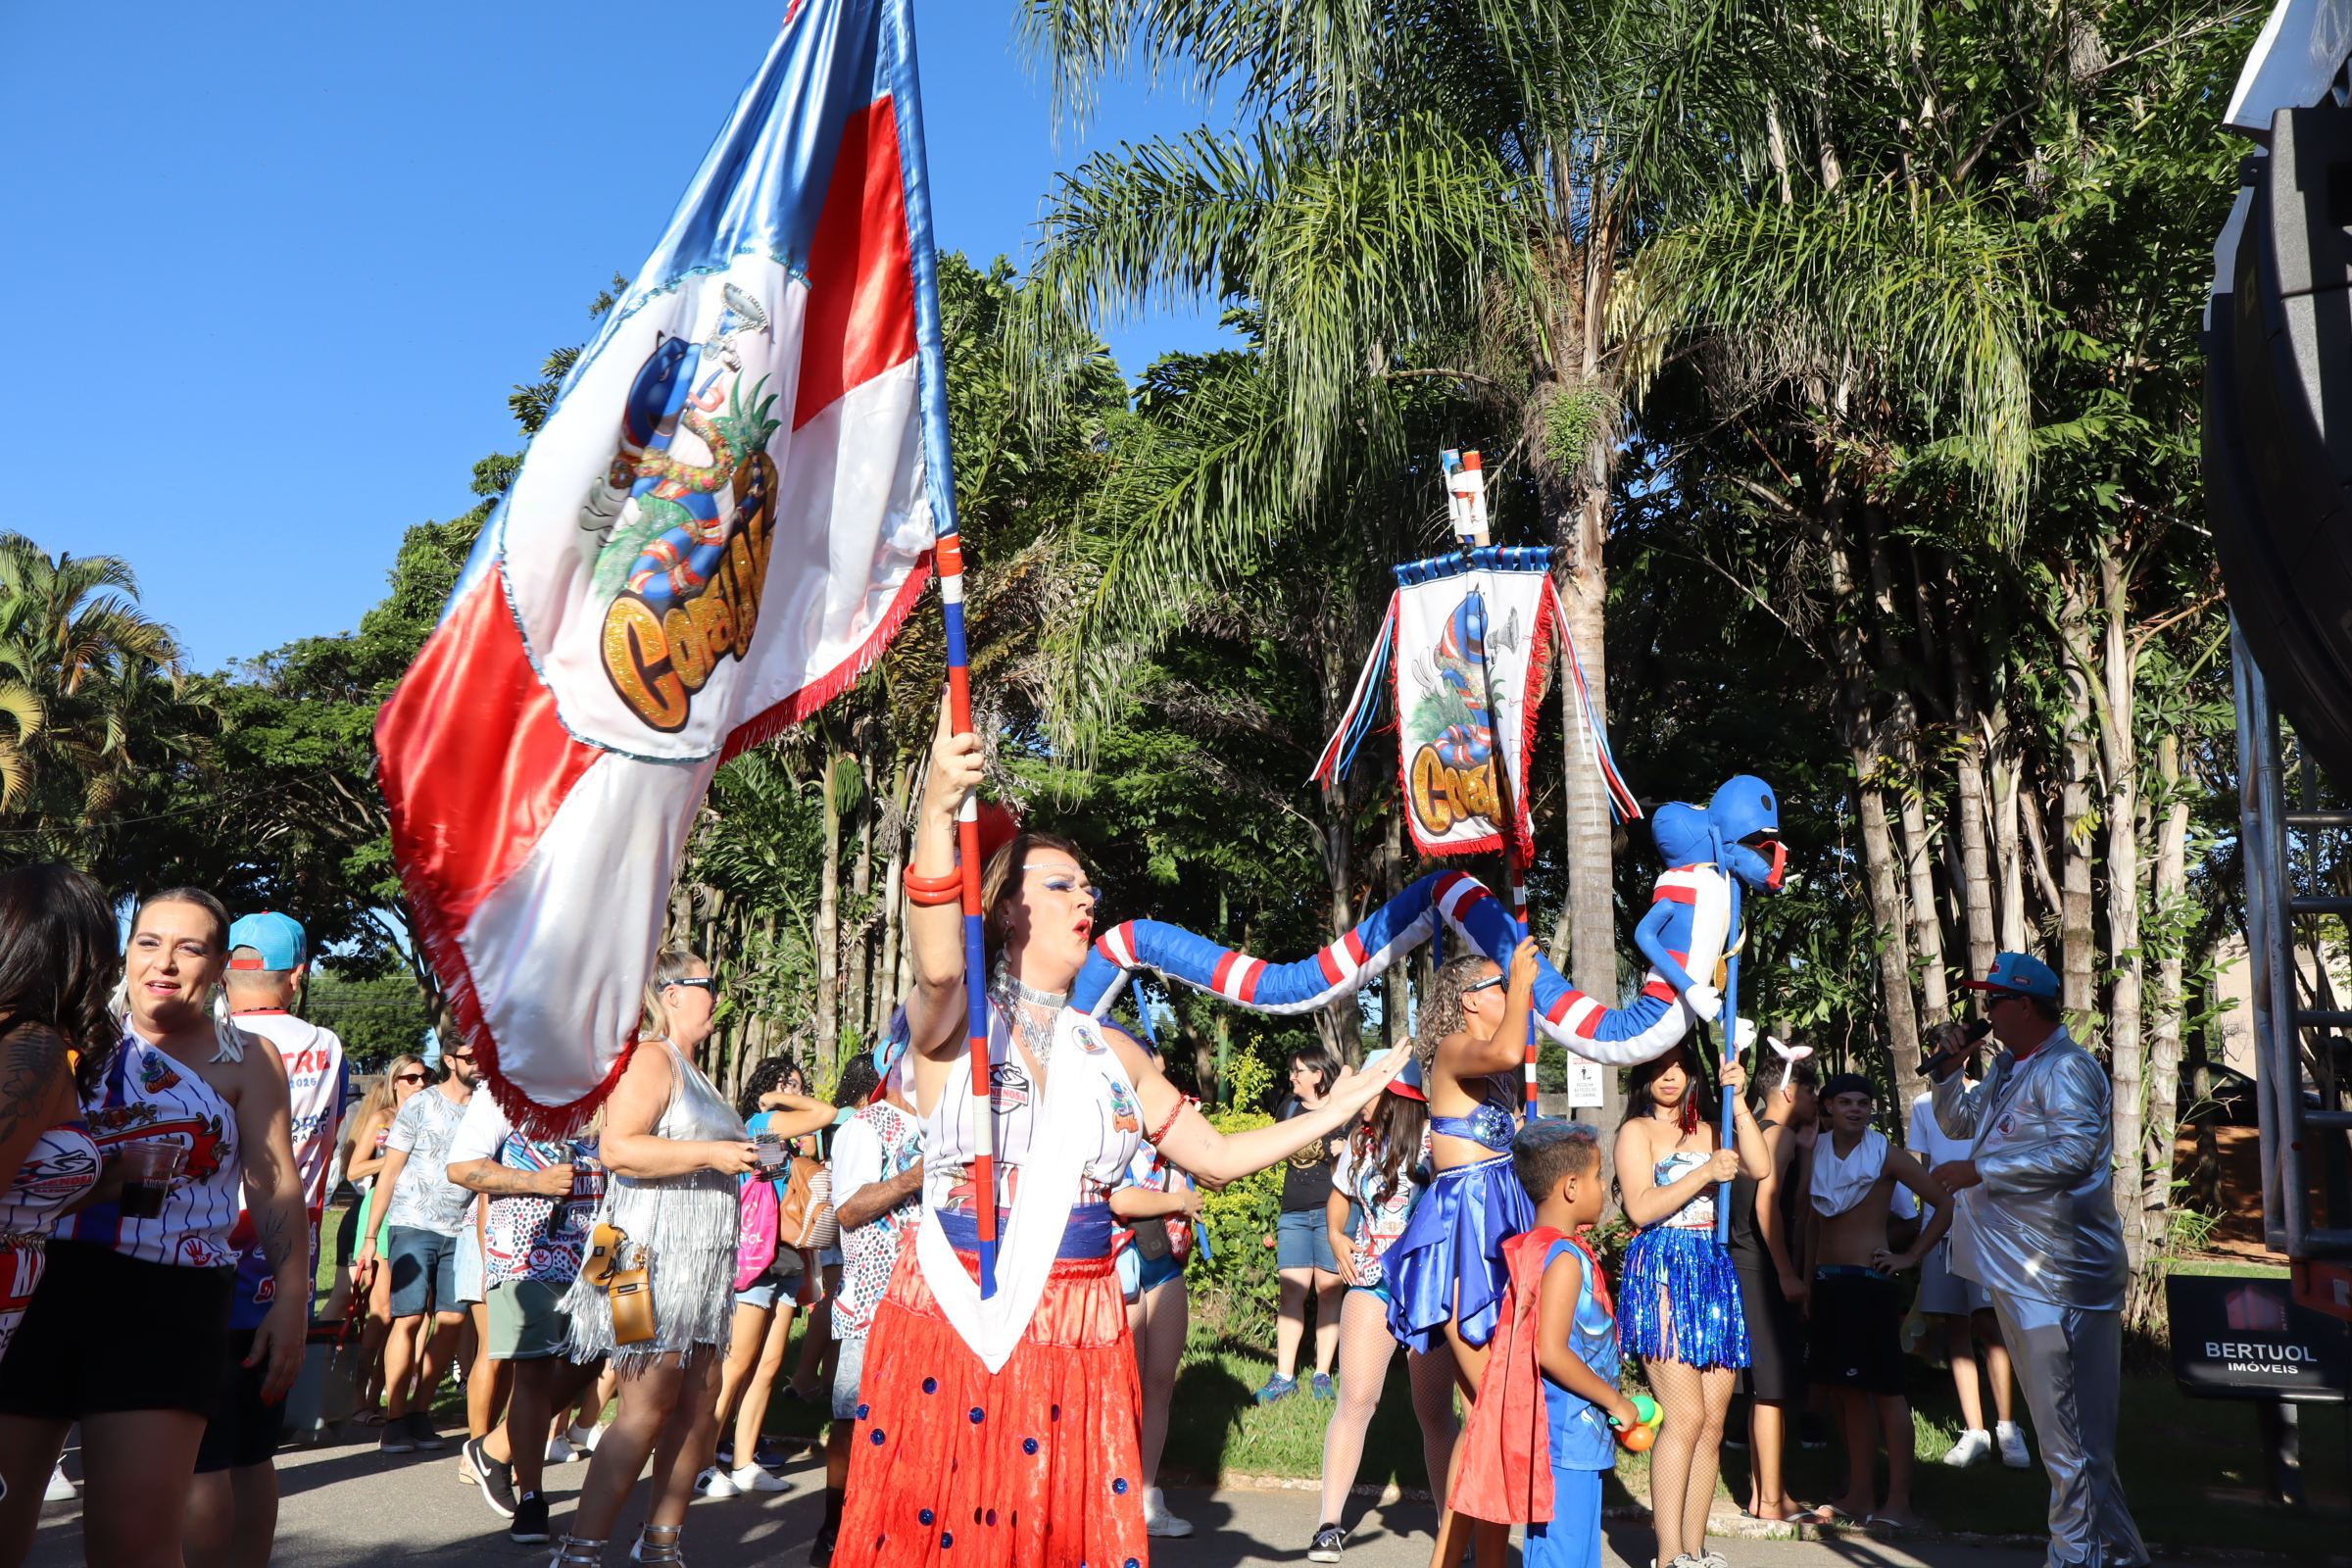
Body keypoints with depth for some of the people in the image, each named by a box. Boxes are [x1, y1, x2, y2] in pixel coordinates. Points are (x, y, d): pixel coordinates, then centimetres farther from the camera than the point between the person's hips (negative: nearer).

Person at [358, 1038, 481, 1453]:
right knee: (409, 1318, -8)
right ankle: (395, 1422, 0)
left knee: (452, 1319, 0)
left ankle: (420, 1413, 12)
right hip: (414, 1223, -4)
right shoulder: (421, 1104, 1)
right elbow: (389, 1172, 2)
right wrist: (370, 1236, -2)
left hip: (461, 1231, 4)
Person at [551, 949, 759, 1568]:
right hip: (654, 1255, -9)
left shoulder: (691, 1070, 22)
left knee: (699, 1405, 7)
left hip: (700, 1260, 9)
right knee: (648, 1408, -10)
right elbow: (617, 1148, -22)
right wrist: (711, 1155, -19)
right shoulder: (652, 1058, -9)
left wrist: (741, 1155, 23)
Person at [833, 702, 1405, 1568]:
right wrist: (939, 814, -39)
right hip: (953, 1324, -4)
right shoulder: (955, 1026, -2)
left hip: (1078, 1332, 4)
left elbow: (1217, 1156, 16)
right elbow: (937, 969, -27)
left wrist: (1333, 1112, 11)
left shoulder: (1111, 1053, 13)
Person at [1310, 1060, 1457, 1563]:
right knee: (1355, 1399, -7)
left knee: (1434, 1410, 4)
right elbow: (1339, 1198, 24)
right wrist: (1336, 1238, 7)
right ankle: (1331, 1522, -2)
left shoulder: (1434, 1141, -8)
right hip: (1370, 1282, 3)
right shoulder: (1360, 1141, 9)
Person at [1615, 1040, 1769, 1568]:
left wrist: (1738, 1103, -4)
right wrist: (1706, 1173, -14)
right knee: (1685, 1417, -14)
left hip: (1714, 1273, 6)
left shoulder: (1708, 1132, 19)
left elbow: (1760, 1167, 1)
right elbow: (1641, 1208, -10)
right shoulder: (1636, 1132, 2)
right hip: (1661, 1273, -6)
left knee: (1713, 1421, 3)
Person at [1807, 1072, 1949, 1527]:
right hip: (1826, 1283, 5)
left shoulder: (1886, 1156, -6)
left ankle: (1898, 1502, 3)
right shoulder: (1816, 1154, 7)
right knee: (1848, 1391, 10)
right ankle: (1859, 1495, 18)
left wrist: (1910, 1257, -7)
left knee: (1885, 1391, -2)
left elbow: (1945, 1205, -5)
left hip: (1870, 1282, -5)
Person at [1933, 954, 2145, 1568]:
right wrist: (1948, 1072, 10)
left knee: (2067, 1427, -5)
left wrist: (1979, 1170, -22)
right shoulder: (2008, 1068, 17)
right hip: (2015, 1269, 10)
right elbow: (1959, 1122, 29)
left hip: (2057, 1276, -10)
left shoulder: (2067, 1069, -13)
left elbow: (2074, 1152, -26)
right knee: (2058, 1422, 17)